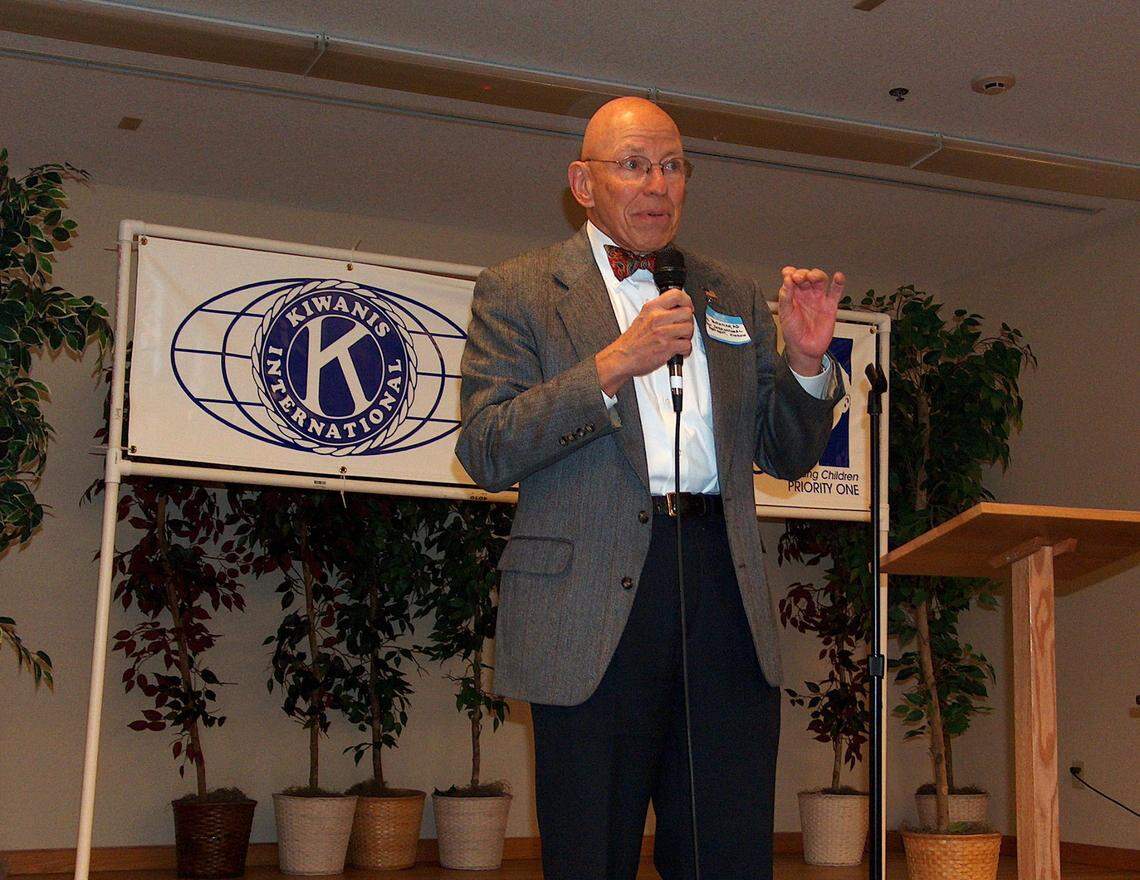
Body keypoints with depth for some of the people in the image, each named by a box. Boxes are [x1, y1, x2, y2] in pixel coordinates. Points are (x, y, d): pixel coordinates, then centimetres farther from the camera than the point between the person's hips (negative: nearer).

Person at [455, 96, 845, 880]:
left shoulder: (734, 299, 19)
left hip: (725, 597, 4)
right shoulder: (518, 292, 6)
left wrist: (806, 359, 1)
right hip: (592, 610, -3)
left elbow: (788, 456, 20)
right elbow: (485, 453, -5)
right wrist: (612, 364, -14)